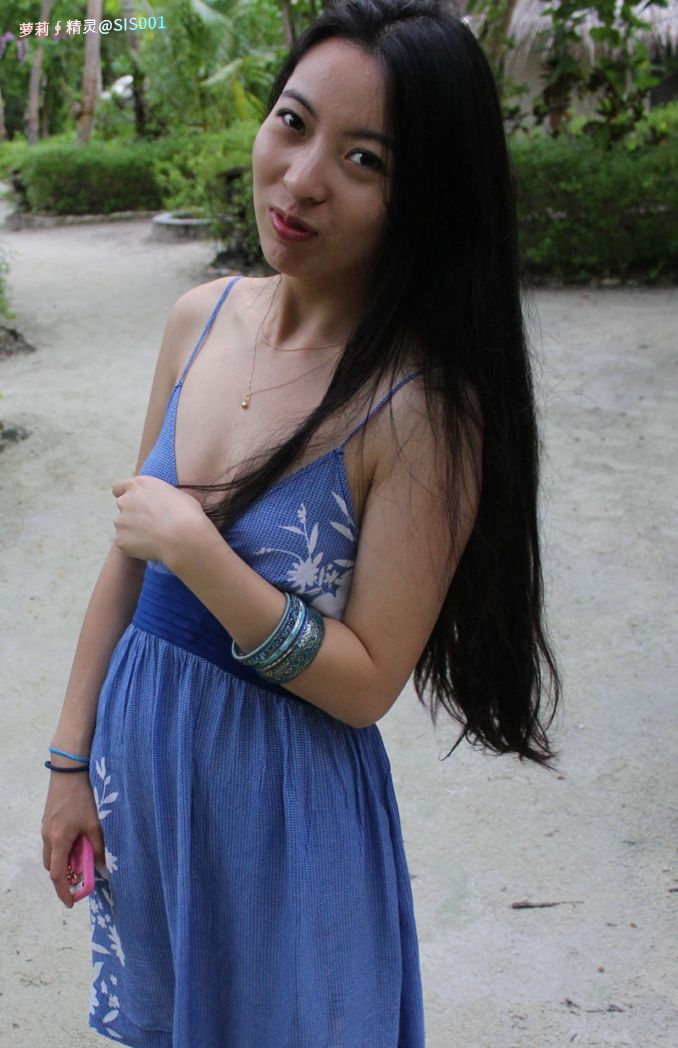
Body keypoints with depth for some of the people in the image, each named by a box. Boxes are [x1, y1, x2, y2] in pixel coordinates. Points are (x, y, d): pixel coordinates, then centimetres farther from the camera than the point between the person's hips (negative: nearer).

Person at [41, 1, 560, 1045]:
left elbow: (365, 683, -19)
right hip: (136, 752, 6)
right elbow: (129, 556, 2)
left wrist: (194, 548, -26)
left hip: (280, 795, -5)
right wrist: (72, 757, 5)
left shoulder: (425, 406, -24)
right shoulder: (201, 317, -6)